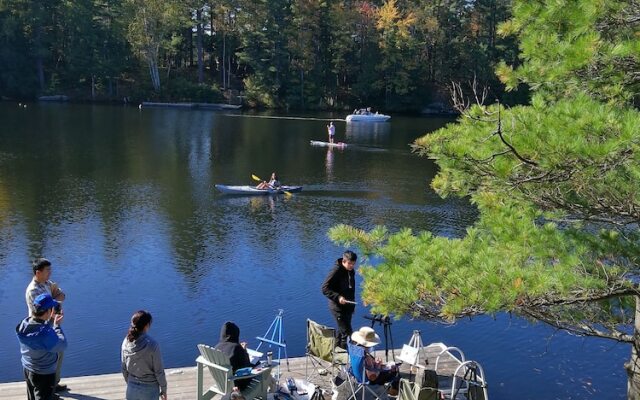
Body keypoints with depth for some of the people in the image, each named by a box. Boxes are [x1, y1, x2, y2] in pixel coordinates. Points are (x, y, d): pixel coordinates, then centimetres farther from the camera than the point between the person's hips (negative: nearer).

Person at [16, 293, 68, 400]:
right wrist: (57, 326, -14)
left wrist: (50, 320, 5)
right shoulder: (45, 333, -36)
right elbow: (62, 346, -21)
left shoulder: (25, 323, -13)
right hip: (44, 374, -7)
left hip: (27, 369, 8)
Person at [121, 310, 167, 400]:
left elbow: (124, 368, 4)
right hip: (149, 388, -4)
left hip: (132, 388, 4)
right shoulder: (152, 345, -22)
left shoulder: (126, 342, -8)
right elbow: (159, 371, -15)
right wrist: (163, 390, -2)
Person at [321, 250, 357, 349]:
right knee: (347, 332, -10)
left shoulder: (351, 271, 7)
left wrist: (352, 305, 21)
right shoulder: (336, 271, -18)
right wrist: (338, 297, -29)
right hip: (338, 307, -8)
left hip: (348, 307, 8)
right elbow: (325, 288, -20)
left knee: (342, 330, 17)